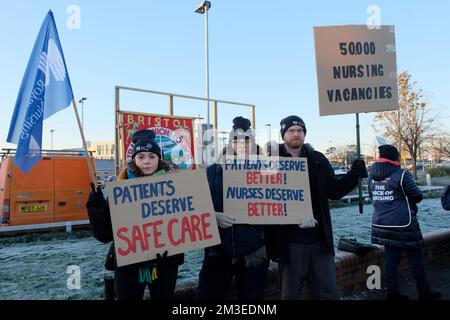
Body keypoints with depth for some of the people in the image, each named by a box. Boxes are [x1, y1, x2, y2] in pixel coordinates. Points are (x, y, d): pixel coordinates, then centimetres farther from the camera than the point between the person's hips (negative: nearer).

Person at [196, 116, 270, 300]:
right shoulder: (213, 171, 1)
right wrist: (214, 216, -17)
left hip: (253, 251, 1)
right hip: (218, 250, 0)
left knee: (252, 296, 16)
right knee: (206, 296, 6)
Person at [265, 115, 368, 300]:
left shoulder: (318, 159, 7)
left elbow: (334, 191, 12)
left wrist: (354, 174, -4)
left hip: (319, 237, 4)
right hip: (290, 240, -3)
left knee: (327, 292, 17)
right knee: (290, 293, 13)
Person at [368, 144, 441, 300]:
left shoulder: (372, 176, 5)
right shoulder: (402, 174, -12)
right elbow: (417, 197, -4)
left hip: (382, 224, 5)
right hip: (403, 225, -5)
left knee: (391, 257, 12)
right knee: (416, 258, 11)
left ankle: (392, 293, 18)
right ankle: (424, 293, 23)